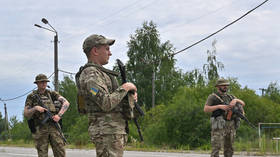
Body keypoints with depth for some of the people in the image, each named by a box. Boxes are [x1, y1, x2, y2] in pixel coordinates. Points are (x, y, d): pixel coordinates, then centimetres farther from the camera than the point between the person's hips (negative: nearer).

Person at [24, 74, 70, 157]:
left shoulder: (52, 94, 10)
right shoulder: (31, 97, 5)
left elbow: (66, 103, 0)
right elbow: (26, 114, 1)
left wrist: (59, 115, -15)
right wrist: (35, 108, -18)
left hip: (53, 127, 1)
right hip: (40, 129, -1)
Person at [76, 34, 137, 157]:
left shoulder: (100, 72, 20)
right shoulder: (90, 75, -13)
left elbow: (113, 97, 24)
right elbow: (106, 104, -23)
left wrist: (131, 95, 5)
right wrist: (125, 88, -10)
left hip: (116, 129, 10)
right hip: (106, 132, -10)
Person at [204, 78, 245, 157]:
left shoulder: (230, 96, 18)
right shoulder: (212, 97, 2)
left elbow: (243, 103, 14)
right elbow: (206, 109, -9)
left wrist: (236, 100, -8)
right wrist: (219, 106, -17)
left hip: (231, 126, 6)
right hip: (219, 126, -6)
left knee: (229, 149, 8)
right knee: (216, 147, -12)